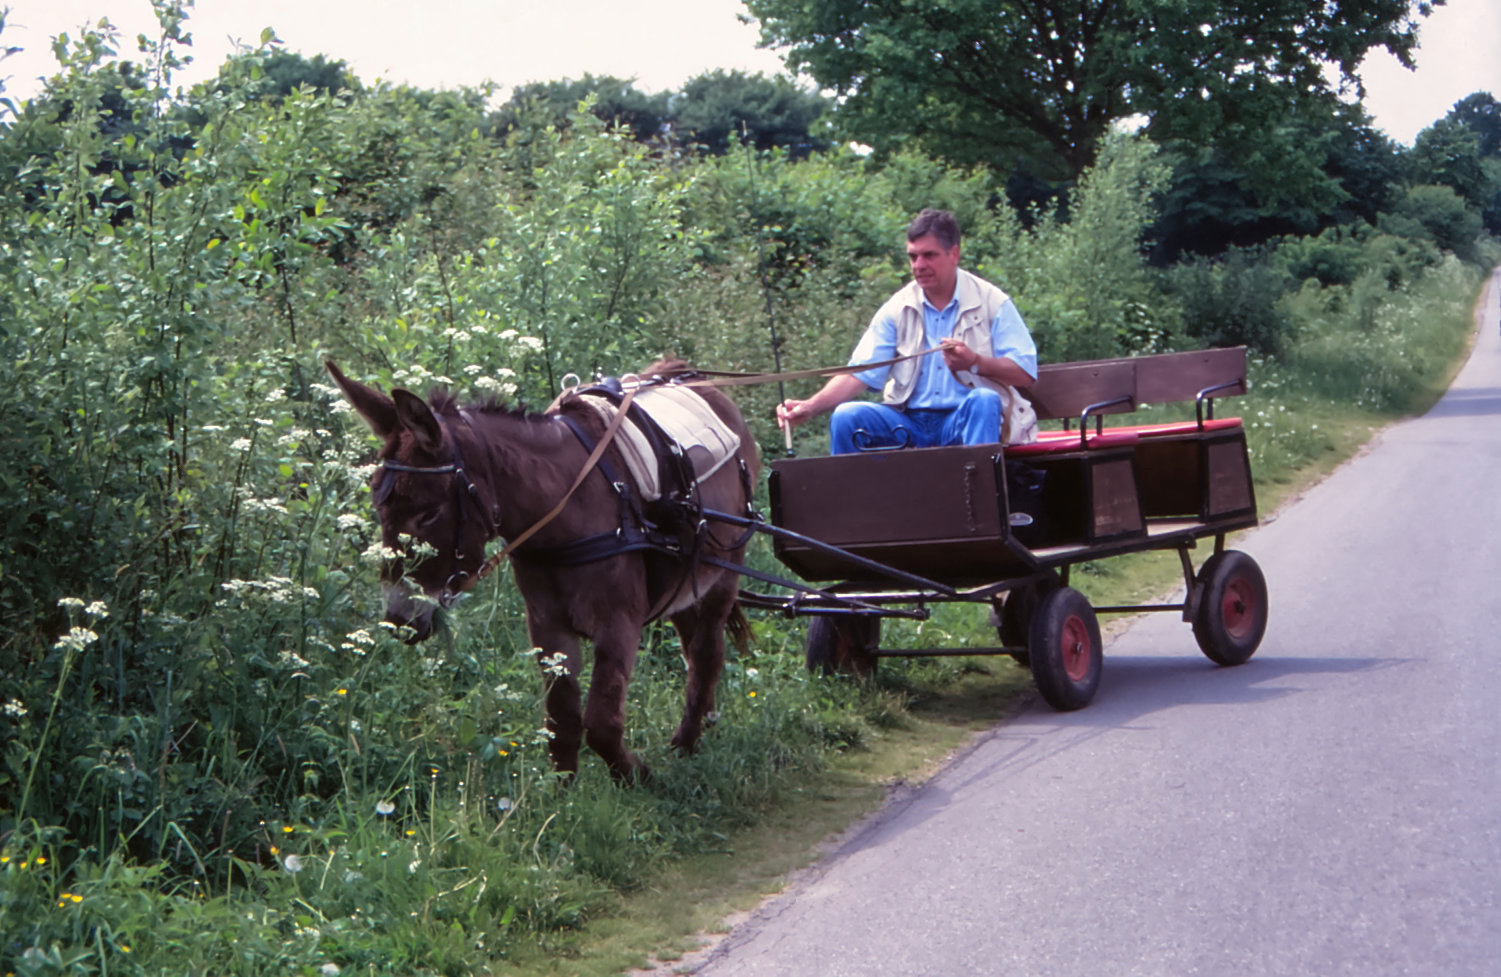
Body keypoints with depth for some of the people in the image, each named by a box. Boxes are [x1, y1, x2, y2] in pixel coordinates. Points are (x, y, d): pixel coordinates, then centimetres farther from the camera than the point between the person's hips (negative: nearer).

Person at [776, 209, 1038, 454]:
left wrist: (975, 363, -23)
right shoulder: (897, 309, 7)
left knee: (984, 401, -35)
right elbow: (861, 372, -1)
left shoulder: (991, 302, 0)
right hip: (909, 420, 2)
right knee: (846, 416, -21)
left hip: (966, 419, -2)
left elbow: (1025, 372, -5)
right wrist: (811, 406, -16)